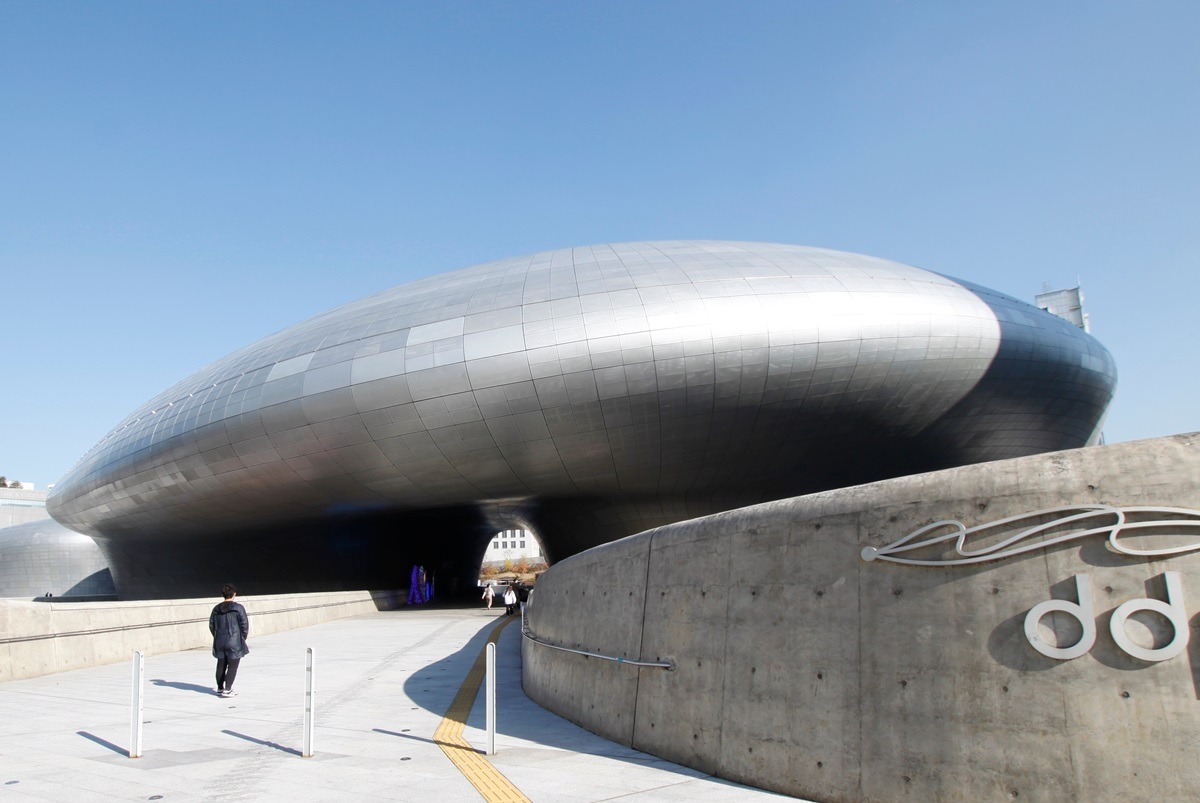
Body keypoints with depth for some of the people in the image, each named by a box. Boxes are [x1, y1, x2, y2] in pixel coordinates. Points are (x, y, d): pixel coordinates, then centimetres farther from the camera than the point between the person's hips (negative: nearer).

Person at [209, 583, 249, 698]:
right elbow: (244, 624, -9)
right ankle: (227, 690, -5)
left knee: (221, 665, 17)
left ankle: (220, 688, 28)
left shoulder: (216, 609, 5)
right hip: (235, 643, -5)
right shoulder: (238, 608, -10)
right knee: (232, 666, 0)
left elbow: (211, 625, 10)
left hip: (219, 642, 5)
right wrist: (243, 638, 5)